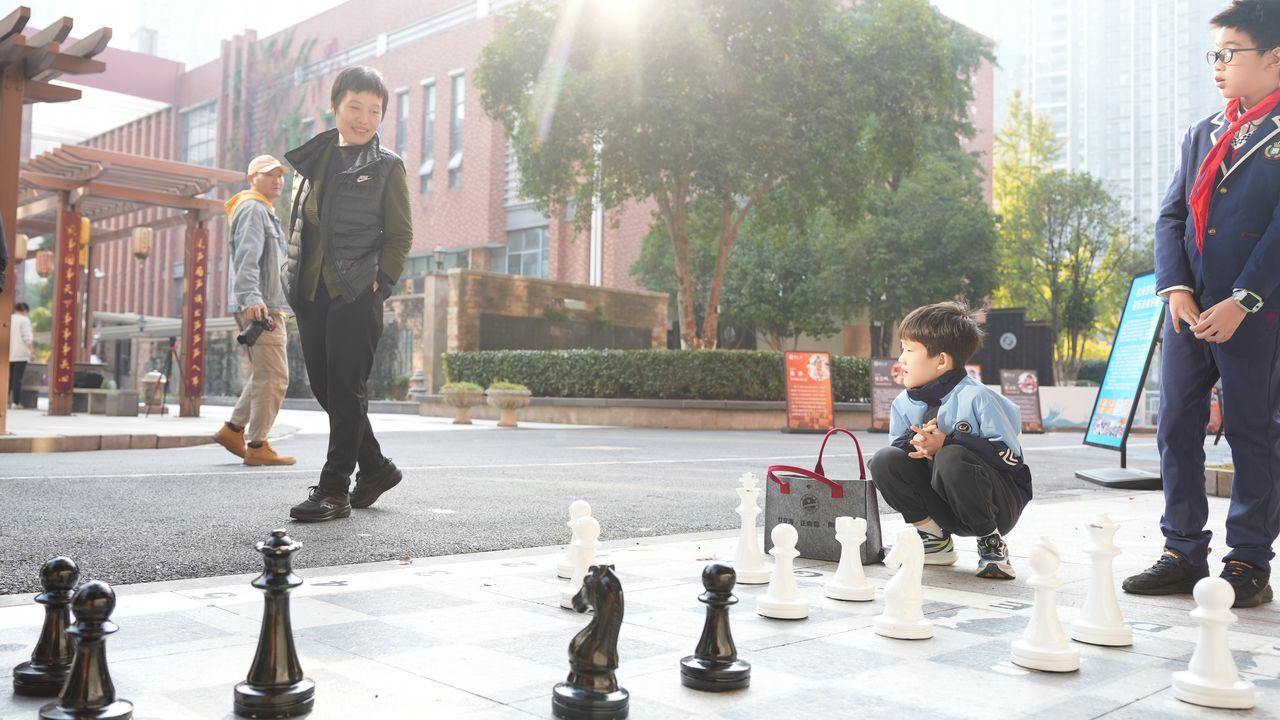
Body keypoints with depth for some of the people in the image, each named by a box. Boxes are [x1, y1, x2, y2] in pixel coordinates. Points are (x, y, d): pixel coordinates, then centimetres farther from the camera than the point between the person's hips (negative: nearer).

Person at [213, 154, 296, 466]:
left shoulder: (264, 211, 27)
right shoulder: (253, 209, -7)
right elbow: (246, 258, -21)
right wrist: (251, 298, -33)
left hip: (267, 306, 11)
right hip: (259, 307, -11)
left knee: (263, 376, 16)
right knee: (274, 378, -9)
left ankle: (233, 429, 20)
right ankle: (257, 447, -5)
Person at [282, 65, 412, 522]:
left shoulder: (386, 167, 1)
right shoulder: (316, 158, 16)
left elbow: (400, 236, -1)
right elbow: (302, 223, 21)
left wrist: (380, 283, -12)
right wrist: (294, 274, 11)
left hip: (357, 295, -6)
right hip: (311, 293, 6)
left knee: (345, 390, -5)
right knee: (324, 387, 9)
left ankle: (334, 488, 2)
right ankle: (375, 467, 24)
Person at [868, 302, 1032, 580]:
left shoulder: (976, 398, -18)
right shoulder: (904, 403, 1)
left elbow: (1010, 456, -22)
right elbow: (898, 446, 6)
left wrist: (946, 443, -27)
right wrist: (913, 443, -18)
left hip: (999, 506, -5)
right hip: (944, 509, 5)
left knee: (952, 458, -35)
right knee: (884, 461, -15)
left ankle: (991, 544, -12)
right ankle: (934, 540, 0)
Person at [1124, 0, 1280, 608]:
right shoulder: (1201, 135, 16)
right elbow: (1171, 216, 10)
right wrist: (1175, 288, -5)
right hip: (1189, 308, 5)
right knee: (1176, 428, 5)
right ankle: (1184, 553, 15)